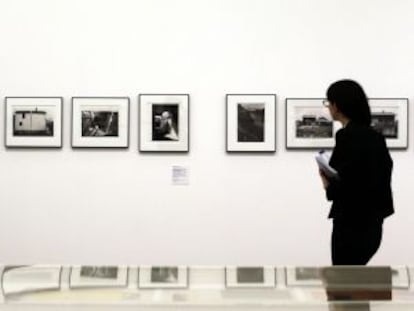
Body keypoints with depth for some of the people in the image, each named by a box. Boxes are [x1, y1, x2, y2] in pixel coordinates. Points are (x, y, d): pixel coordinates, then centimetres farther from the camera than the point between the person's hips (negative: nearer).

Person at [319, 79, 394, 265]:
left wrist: (329, 186, -6)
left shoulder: (347, 136, -17)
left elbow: (351, 184, -25)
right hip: (370, 224, 9)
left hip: (352, 225, -9)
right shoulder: (373, 136, 11)